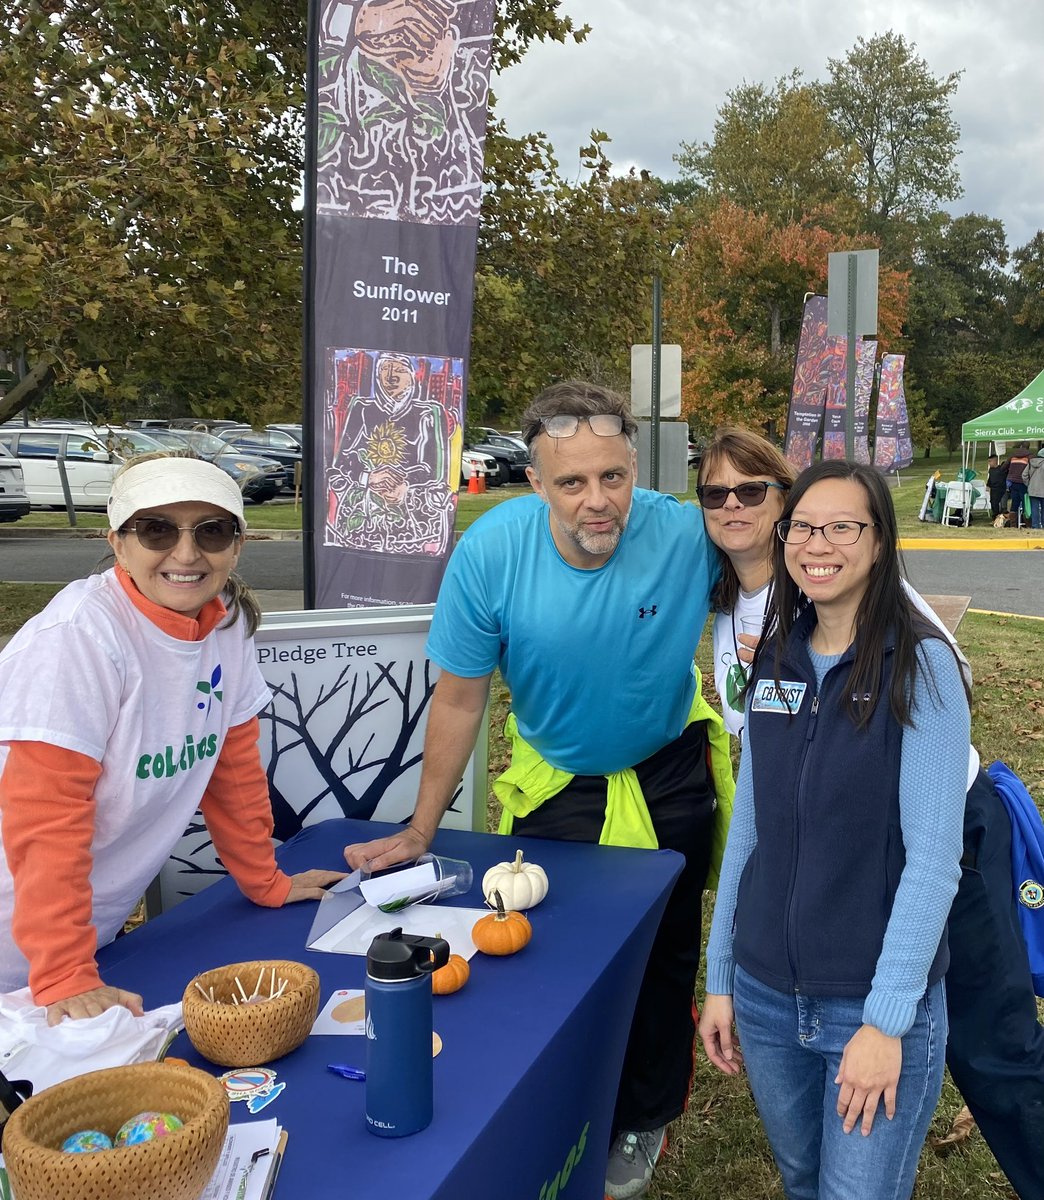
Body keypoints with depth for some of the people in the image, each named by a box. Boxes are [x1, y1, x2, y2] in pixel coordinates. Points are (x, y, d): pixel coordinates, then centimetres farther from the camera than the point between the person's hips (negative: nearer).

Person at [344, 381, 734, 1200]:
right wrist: (420, 833, -7)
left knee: (663, 961, 19)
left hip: (668, 782, 1)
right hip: (555, 787, 0)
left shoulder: (689, 538, -27)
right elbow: (460, 699, -15)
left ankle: (643, 1120, 47)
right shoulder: (491, 551, -26)